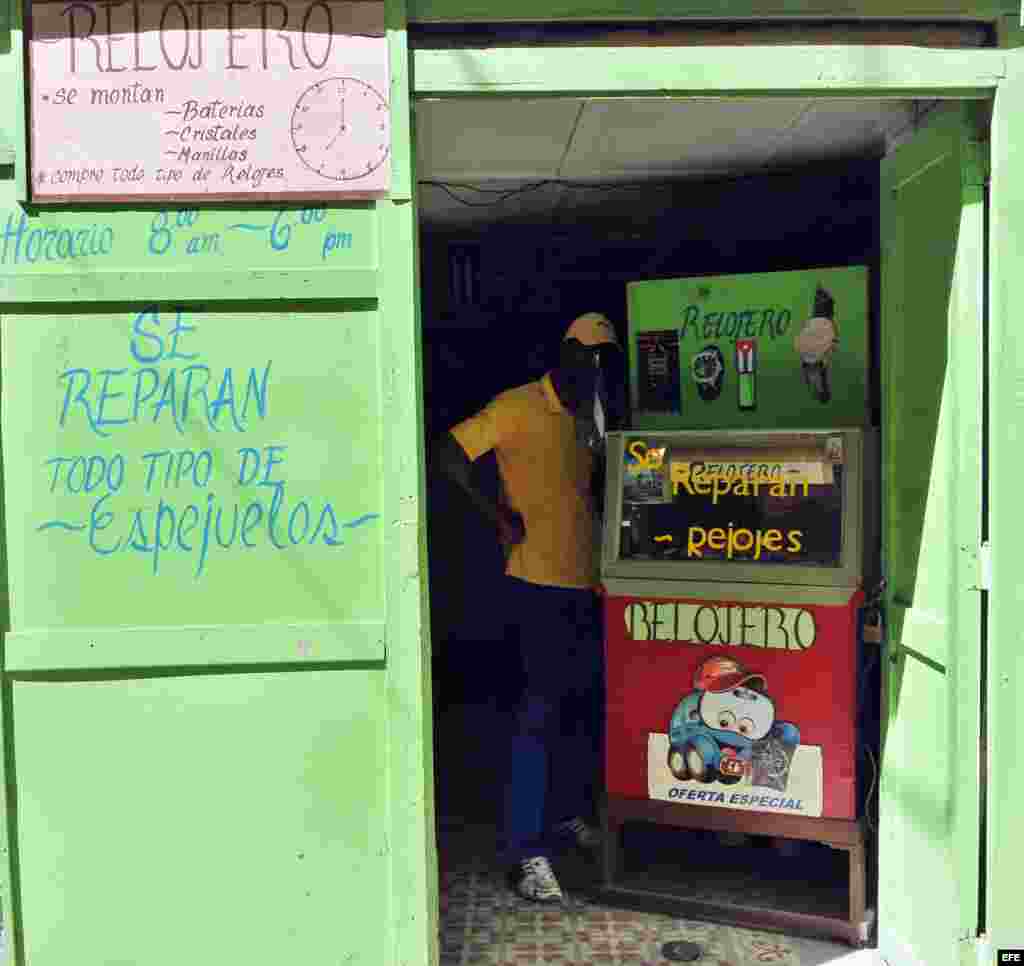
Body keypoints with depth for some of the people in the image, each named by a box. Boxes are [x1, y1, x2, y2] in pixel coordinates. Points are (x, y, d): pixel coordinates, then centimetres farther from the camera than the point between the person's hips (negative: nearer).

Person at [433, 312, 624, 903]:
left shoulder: (590, 420, 16)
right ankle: (528, 850, 3)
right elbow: (451, 455, -11)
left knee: (588, 703, 13)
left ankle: (572, 814, 32)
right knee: (543, 709, -6)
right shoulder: (519, 407, -6)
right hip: (539, 582, -7)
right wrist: (499, 514, -15)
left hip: (588, 582, 7)